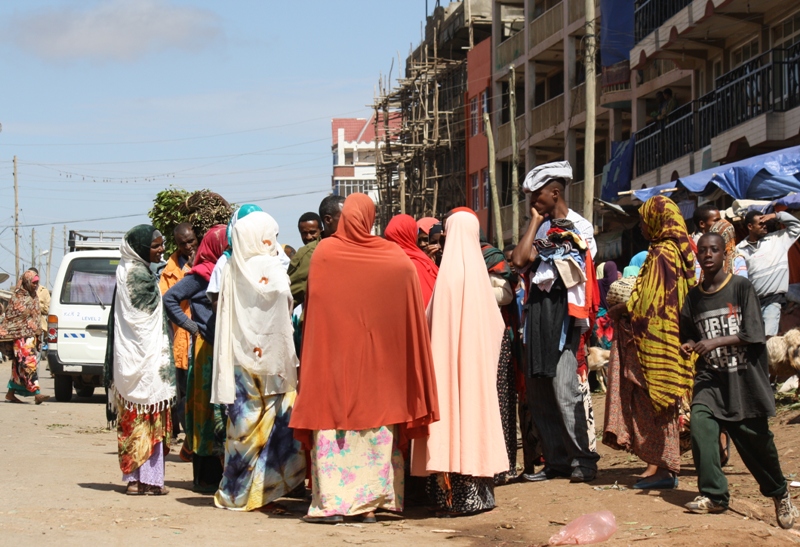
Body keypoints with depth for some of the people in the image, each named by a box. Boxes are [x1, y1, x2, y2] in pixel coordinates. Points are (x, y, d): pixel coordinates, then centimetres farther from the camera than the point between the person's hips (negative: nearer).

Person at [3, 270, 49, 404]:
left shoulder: (34, 298, 14)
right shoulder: (17, 297, -7)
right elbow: (9, 316, -6)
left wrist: (38, 336, 17)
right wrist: (6, 335, -9)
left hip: (31, 336, 7)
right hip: (20, 336, -7)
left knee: (19, 366, 10)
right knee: (29, 363, -16)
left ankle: (11, 393, 18)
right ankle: (36, 393, -24)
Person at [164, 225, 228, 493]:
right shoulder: (200, 275, -4)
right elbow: (170, 299, -8)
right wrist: (190, 326, -9)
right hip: (207, 349, -7)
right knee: (208, 407, -4)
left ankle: (223, 474, 11)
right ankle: (205, 478, -1)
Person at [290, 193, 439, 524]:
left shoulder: (325, 253, -4)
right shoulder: (396, 259, -1)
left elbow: (312, 307, -1)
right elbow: (412, 315, 1)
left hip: (333, 353, -1)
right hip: (379, 356, 2)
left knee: (333, 420, 2)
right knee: (376, 423, 8)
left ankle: (331, 503, -4)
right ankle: (371, 503, 7)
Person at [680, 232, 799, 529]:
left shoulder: (741, 287, -6)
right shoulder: (693, 297, 7)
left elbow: (753, 334, -11)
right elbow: (689, 334, 20)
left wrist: (716, 342, -20)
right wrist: (688, 345, -2)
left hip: (745, 377, -3)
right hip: (711, 376, 3)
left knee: (755, 436, 1)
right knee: (699, 422, -20)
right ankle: (714, 495, -11)